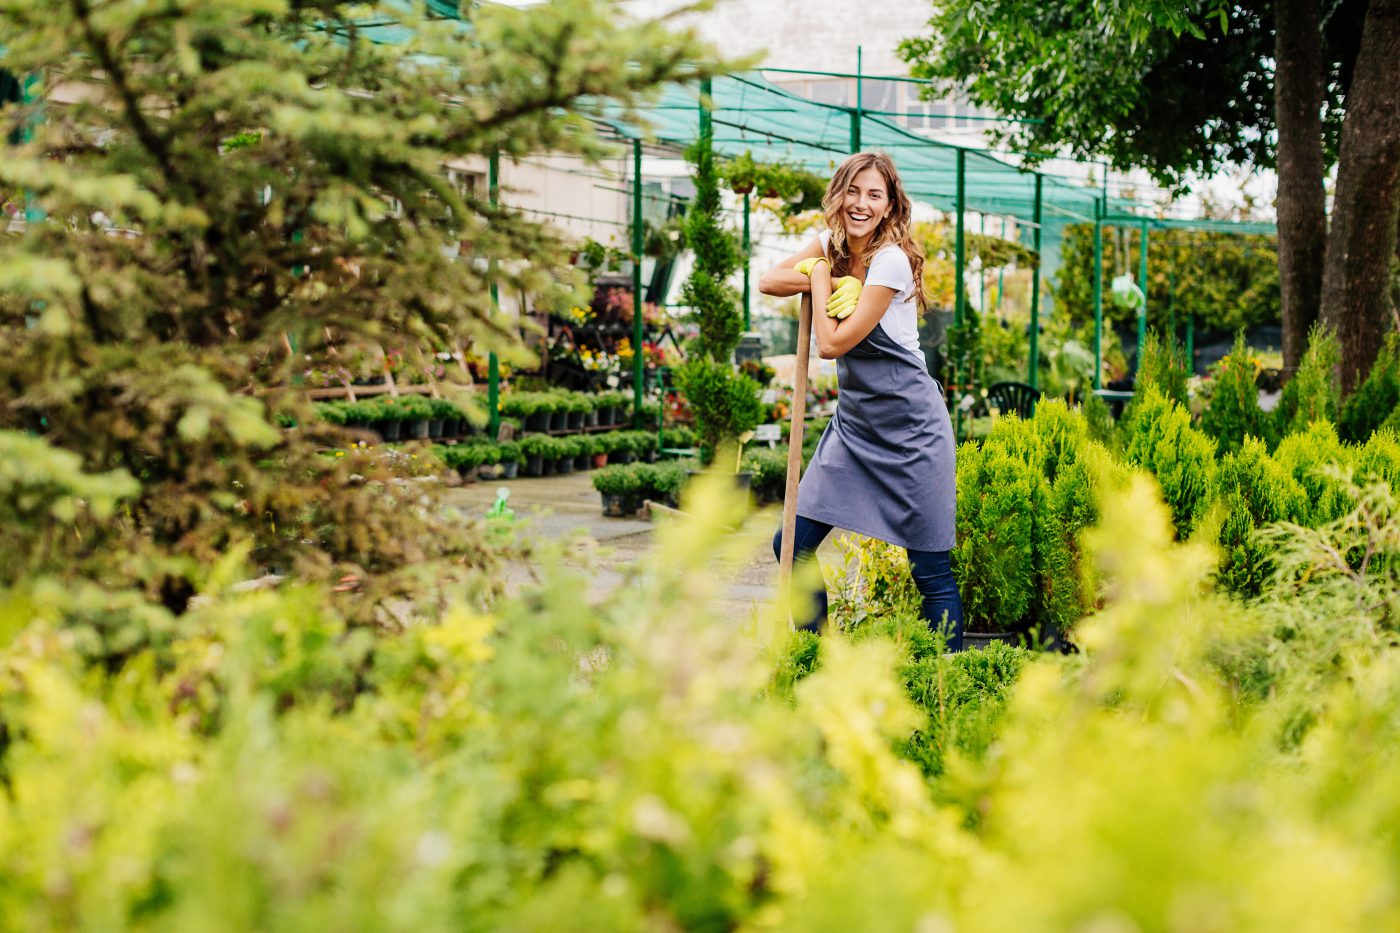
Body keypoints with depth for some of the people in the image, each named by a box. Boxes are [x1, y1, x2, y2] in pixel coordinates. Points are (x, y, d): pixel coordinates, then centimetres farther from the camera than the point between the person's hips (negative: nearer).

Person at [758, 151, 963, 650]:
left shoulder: (891, 260, -18)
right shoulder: (833, 243, 6)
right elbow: (769, 281, 3)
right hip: (854, 419, 8)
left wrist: (819, 276, -4)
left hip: (909, 425, -7)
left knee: (931, 570, -3)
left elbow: (832, 343, -18)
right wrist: (835, 281, -10)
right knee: (793, 544, 4)